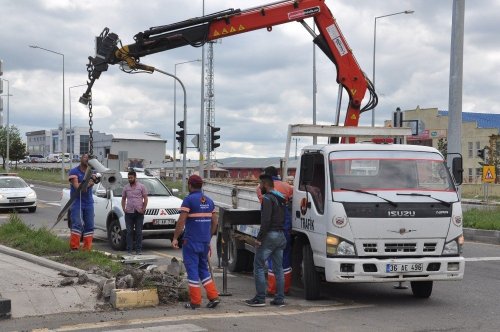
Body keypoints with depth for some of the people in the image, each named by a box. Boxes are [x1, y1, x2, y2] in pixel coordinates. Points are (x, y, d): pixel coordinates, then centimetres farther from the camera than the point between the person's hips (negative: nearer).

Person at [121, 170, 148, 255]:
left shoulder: (141, 186, 3)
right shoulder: (126, 187, 10)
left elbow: (145, 198, 2)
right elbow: (123, 199, 15)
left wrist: (143, 209, -8)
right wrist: (123, 208, 1)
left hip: (139, 213, -2)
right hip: (129, 213, 2)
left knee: (139, 232, 1)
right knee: (129, 232, 2)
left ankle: (139, 250, 5)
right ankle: (129, 250, 4)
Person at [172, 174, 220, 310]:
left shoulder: (189, 200, -10)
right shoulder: (209, 201, 10)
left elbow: (181, 221, -14)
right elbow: (214, 222, 13)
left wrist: (175, 238, -7)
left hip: (191, 241, -6)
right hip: (205, 241, 6)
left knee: (192, 269, 1)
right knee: (203, 268, 17)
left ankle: (195, 301, 2)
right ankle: (213, 296, 9)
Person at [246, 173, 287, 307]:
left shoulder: (267, 198, -12)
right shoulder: (281, 199, 17)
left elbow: (266, 220, -20)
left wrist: (259, 238, -18)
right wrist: (283, 236, 18)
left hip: (270, 235, -9)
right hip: (281, 236, 9)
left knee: (258, 266, -3)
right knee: (278, 268, 9)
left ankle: (260, 298, -5)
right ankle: (280, 298, 9)